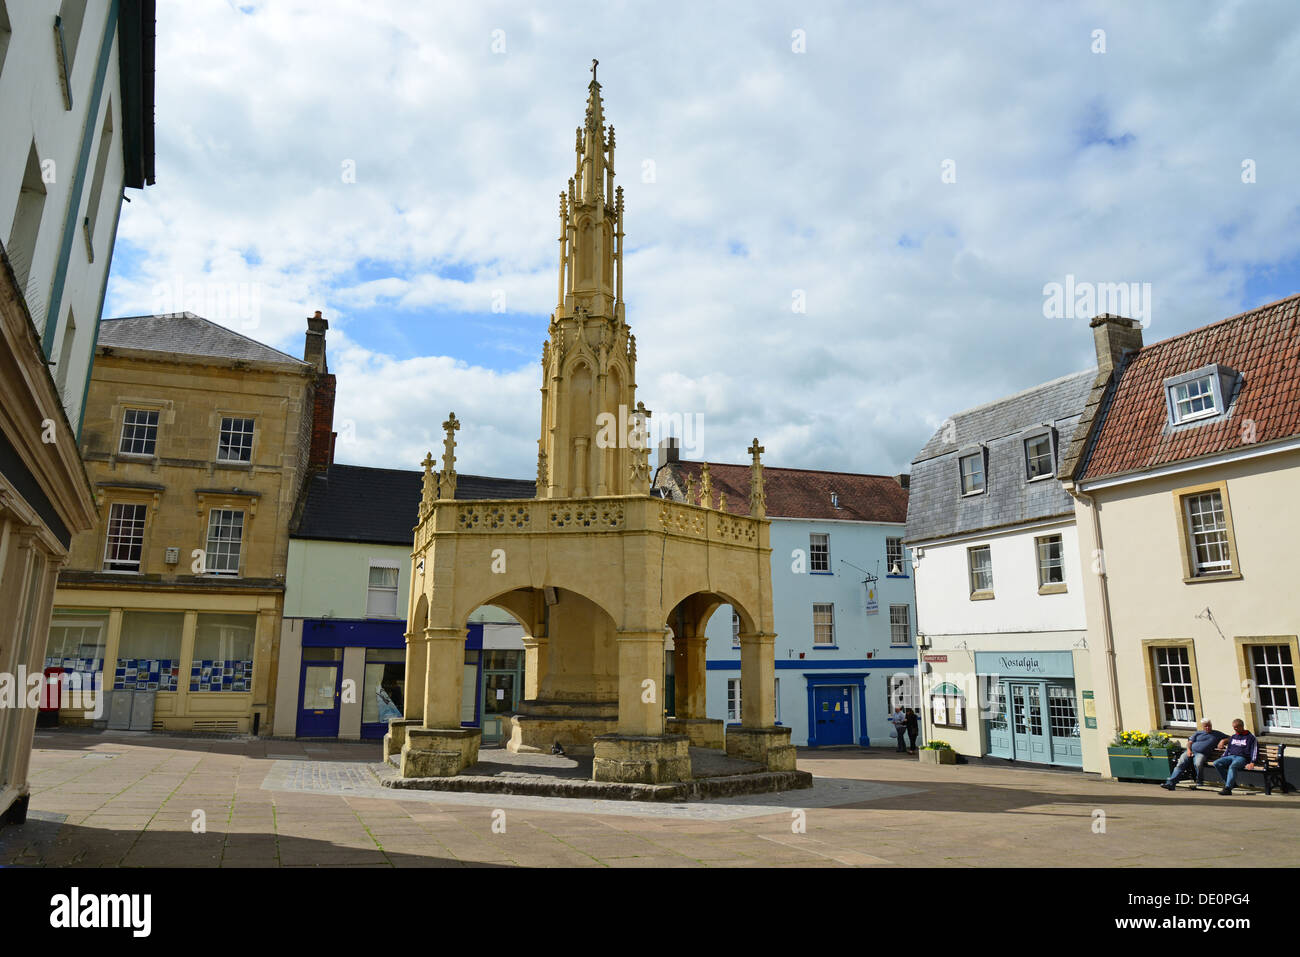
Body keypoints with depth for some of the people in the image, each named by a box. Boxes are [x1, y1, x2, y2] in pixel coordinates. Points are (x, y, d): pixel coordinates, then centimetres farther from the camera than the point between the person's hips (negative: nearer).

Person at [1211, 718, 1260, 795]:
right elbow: (1228, 748, 30)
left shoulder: (1250, 737, 9)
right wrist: (1222, 759, 15)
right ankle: (1229, 782, -12)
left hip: (1241, 758, -6)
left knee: (1232, 766, -38)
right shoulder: (1233, 737, 27)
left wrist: (1252, 763, -15)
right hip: (1230, 756, 6)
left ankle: (1228, 788, -48)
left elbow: (1254, 750, -1)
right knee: (1216, 763, -22)